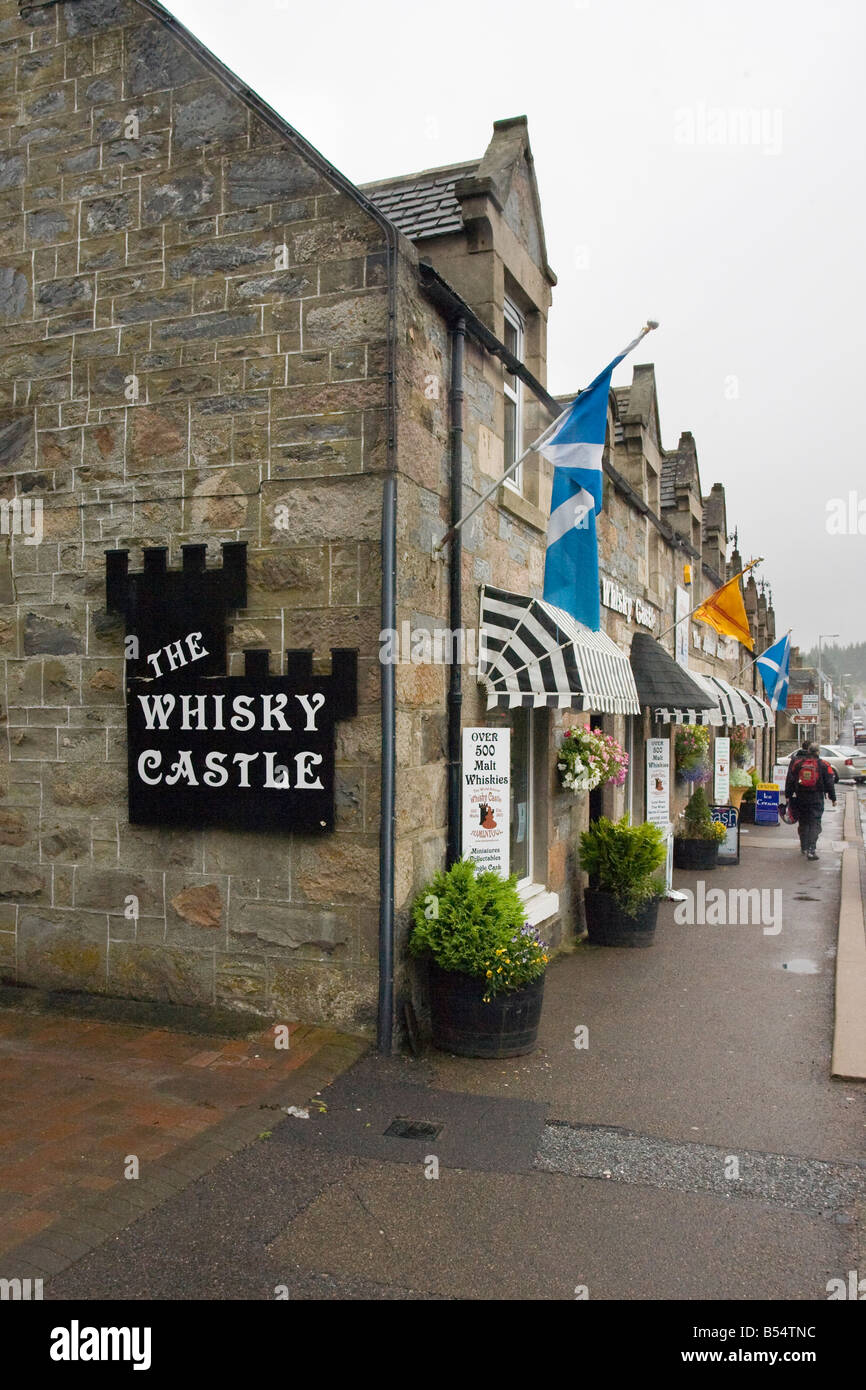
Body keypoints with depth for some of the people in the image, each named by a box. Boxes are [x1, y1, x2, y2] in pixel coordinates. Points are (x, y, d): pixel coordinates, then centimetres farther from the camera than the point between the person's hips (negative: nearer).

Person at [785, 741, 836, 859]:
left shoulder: (796, 762, 1)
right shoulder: (823, 765, -4)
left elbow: (789, 781, 3)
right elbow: (829, 783, 1)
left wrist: (788, 796, 9)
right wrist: (833, 798, 10)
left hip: (800, 798, 2)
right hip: (816, 798, -2)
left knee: (803, 823, 15)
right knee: (815, 823, -2)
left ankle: (804, 847, 24)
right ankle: (811, 849, -13)